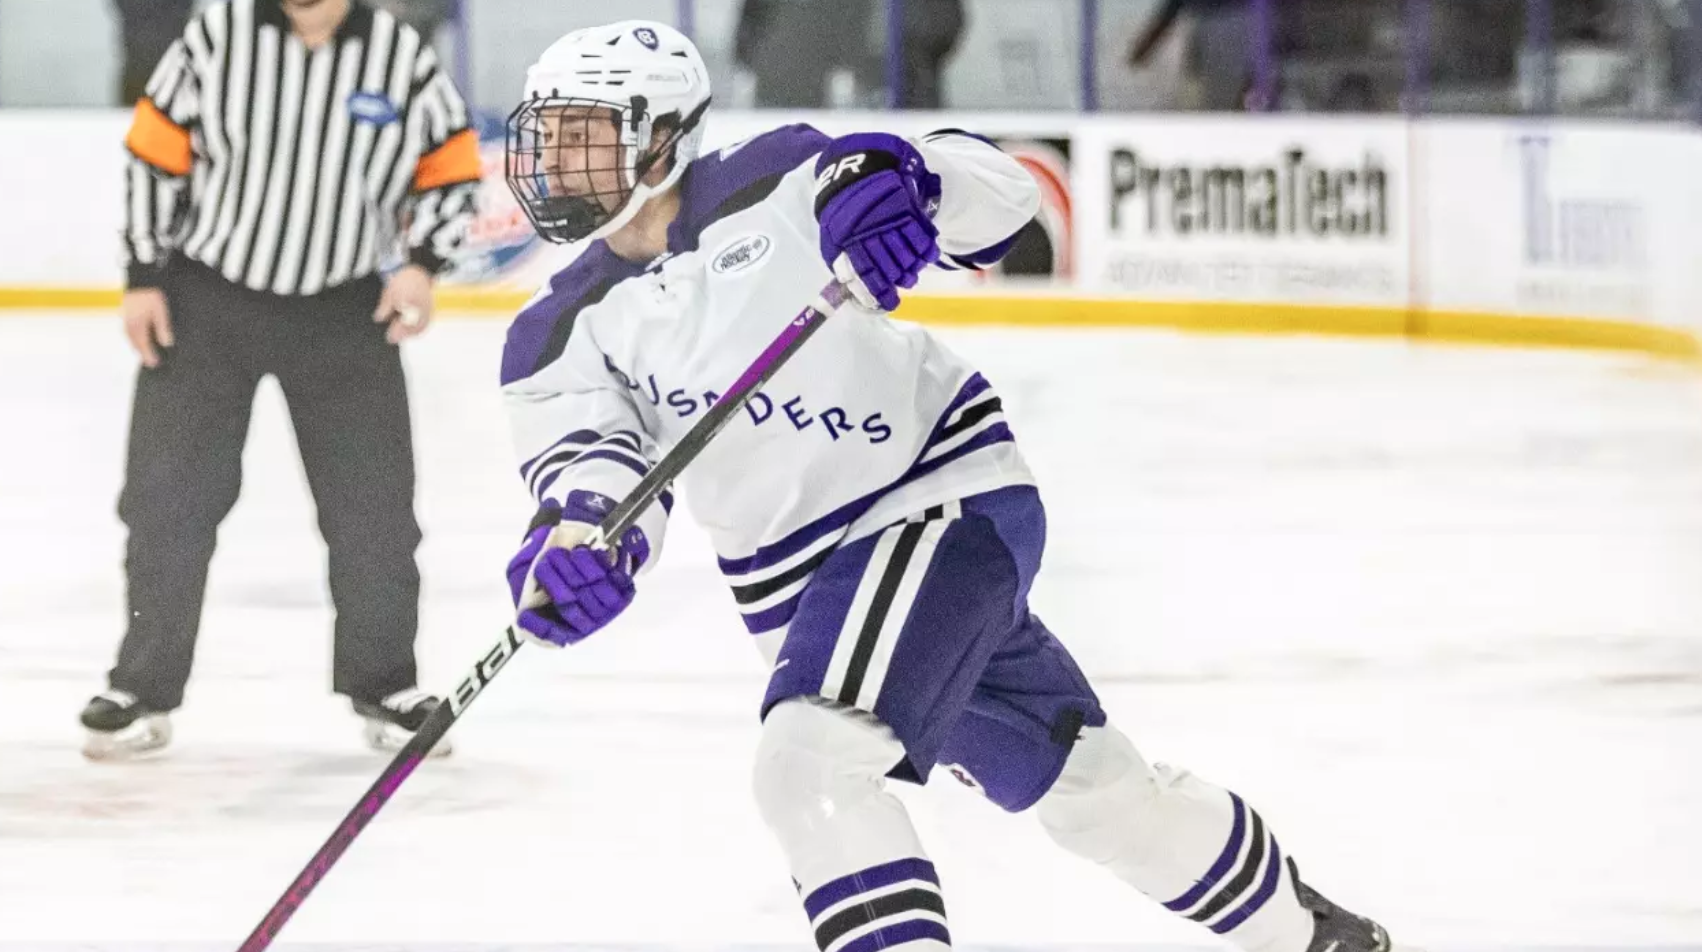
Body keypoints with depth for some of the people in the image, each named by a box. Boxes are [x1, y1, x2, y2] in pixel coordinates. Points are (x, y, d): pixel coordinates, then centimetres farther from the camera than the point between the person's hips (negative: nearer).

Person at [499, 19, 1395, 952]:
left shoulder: (776, 188, -13)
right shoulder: (561, 332, 0)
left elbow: (996, 196, -15)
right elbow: (591, 456, -15)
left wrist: (893, 175, -38)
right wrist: (575, 541, -39)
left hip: (942, 501, -7)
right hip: (799, 582, 7)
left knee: (812, 762, -27)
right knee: (1081, 782, 19)